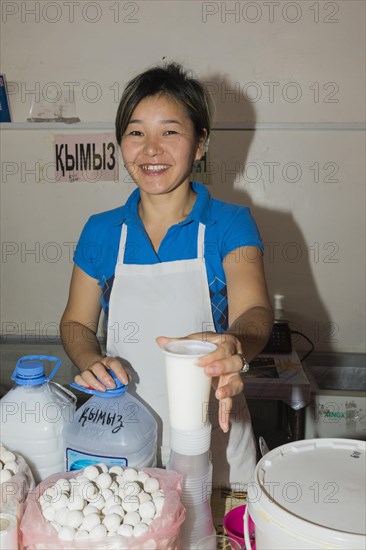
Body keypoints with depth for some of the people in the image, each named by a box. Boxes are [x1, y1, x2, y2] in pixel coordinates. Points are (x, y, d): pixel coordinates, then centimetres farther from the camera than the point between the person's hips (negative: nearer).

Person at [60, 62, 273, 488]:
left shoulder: (230, 225, -9)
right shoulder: (101, 232, -1)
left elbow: (253, 312, -23)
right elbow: (76, 322, 6)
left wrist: (232, 345, -45)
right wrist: (91, 362, -15)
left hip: (212, 438, -2)